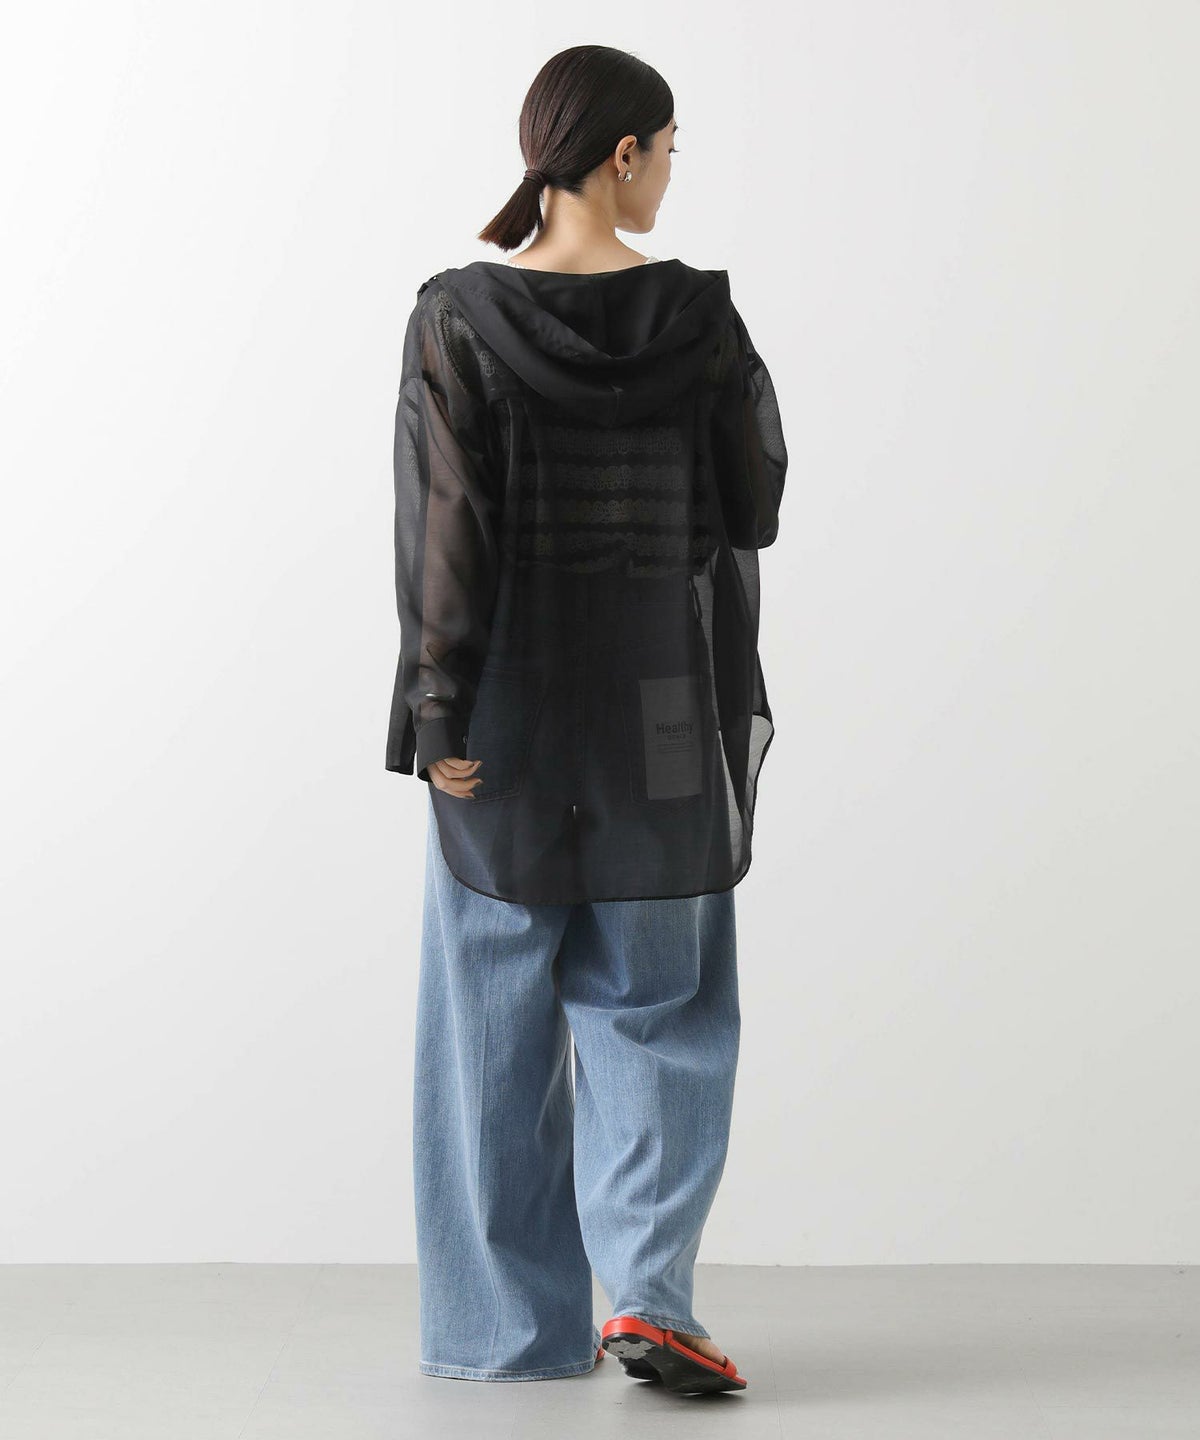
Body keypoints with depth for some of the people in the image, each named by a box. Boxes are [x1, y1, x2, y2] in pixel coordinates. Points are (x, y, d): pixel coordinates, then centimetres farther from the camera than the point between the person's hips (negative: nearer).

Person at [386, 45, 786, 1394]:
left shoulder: (458, 319, -7)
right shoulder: (699, 320, -6)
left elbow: (445, 530, -11)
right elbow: (756, 511, 1)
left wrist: (439, 714, -8)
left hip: (508, 718, 0)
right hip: (663, 717, 0)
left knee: (498, 1019, 11)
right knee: (655, 1008, 12)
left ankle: (511, 1324, 17)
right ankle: (646, 1291, -2)